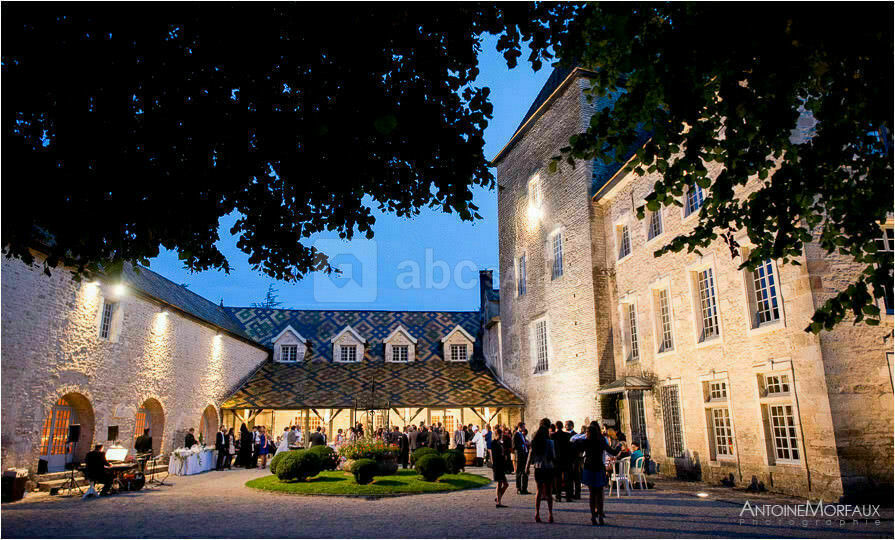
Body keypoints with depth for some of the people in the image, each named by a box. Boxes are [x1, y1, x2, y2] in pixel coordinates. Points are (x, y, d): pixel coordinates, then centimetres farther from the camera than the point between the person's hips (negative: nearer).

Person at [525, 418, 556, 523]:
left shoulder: (534, 442, 0)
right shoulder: (549, 442, -9)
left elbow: (531, 455, 2)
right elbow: (553, 456, -9)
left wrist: (527, 467, 9)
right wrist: (555, 464, 10)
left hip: (538, 468, 3)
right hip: (548, 468, -3)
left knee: (539, 490, 13)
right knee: (549, 492, 6)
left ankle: (537, 513, 6)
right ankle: (550, 515, 5)